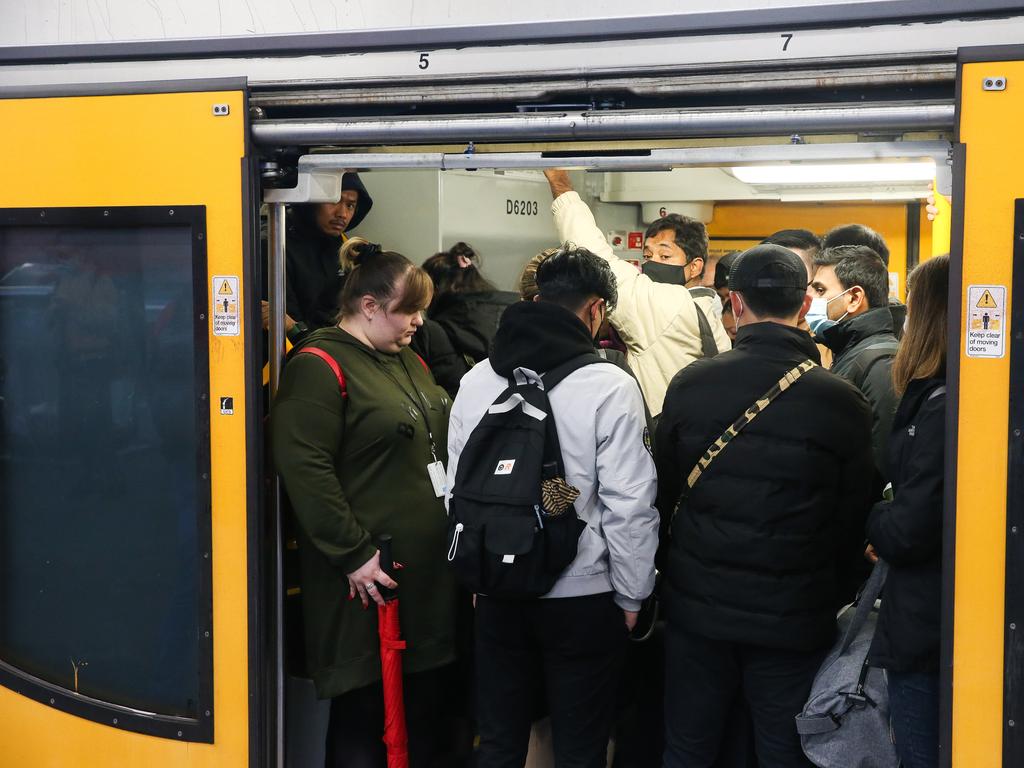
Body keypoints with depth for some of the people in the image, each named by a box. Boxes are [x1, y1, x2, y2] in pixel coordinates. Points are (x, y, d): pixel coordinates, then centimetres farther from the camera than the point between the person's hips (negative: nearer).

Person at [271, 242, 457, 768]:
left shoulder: (407, 360, 16)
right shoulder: (321, 366, -11)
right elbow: (304, 467, -20)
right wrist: (353, 553, -20)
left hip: (429, 570, 8)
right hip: (369, 576, -8)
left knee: (426, 710, 14)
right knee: (363, 714, 2)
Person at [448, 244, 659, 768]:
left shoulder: (476, 380, 1)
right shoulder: (610, 387, -14)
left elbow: (457, 489, 7)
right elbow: (628, 507, -14)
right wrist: (631, 597, -1)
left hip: (497, 593, 4)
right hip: (583, 597, -4)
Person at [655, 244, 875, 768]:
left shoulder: (689, 384, -6)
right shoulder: (842, 401, -10)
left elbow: (662, 494, 4)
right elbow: (854, 522, -2)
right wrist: (836, 598, 13)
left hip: (698, 607, 1)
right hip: (794, 620, -1)